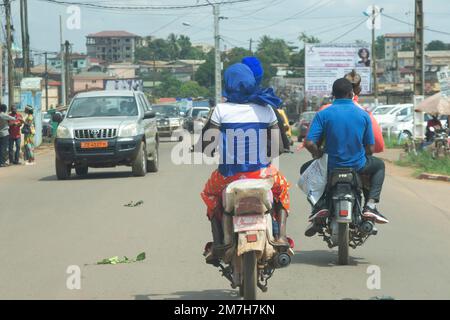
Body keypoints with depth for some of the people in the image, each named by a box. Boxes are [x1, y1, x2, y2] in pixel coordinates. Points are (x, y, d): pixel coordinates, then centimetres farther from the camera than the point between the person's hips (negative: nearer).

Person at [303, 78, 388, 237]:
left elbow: (309, 143, -17)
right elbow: (370, 148, -2)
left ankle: (320, 206, 7)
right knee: (379, 165, 32)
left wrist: (318, 154, 5)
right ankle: (370, 205, 12)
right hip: (358, 166, 1)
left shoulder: (323, 114, -9)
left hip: (332, 167, -1)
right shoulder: (363, 115, -4)